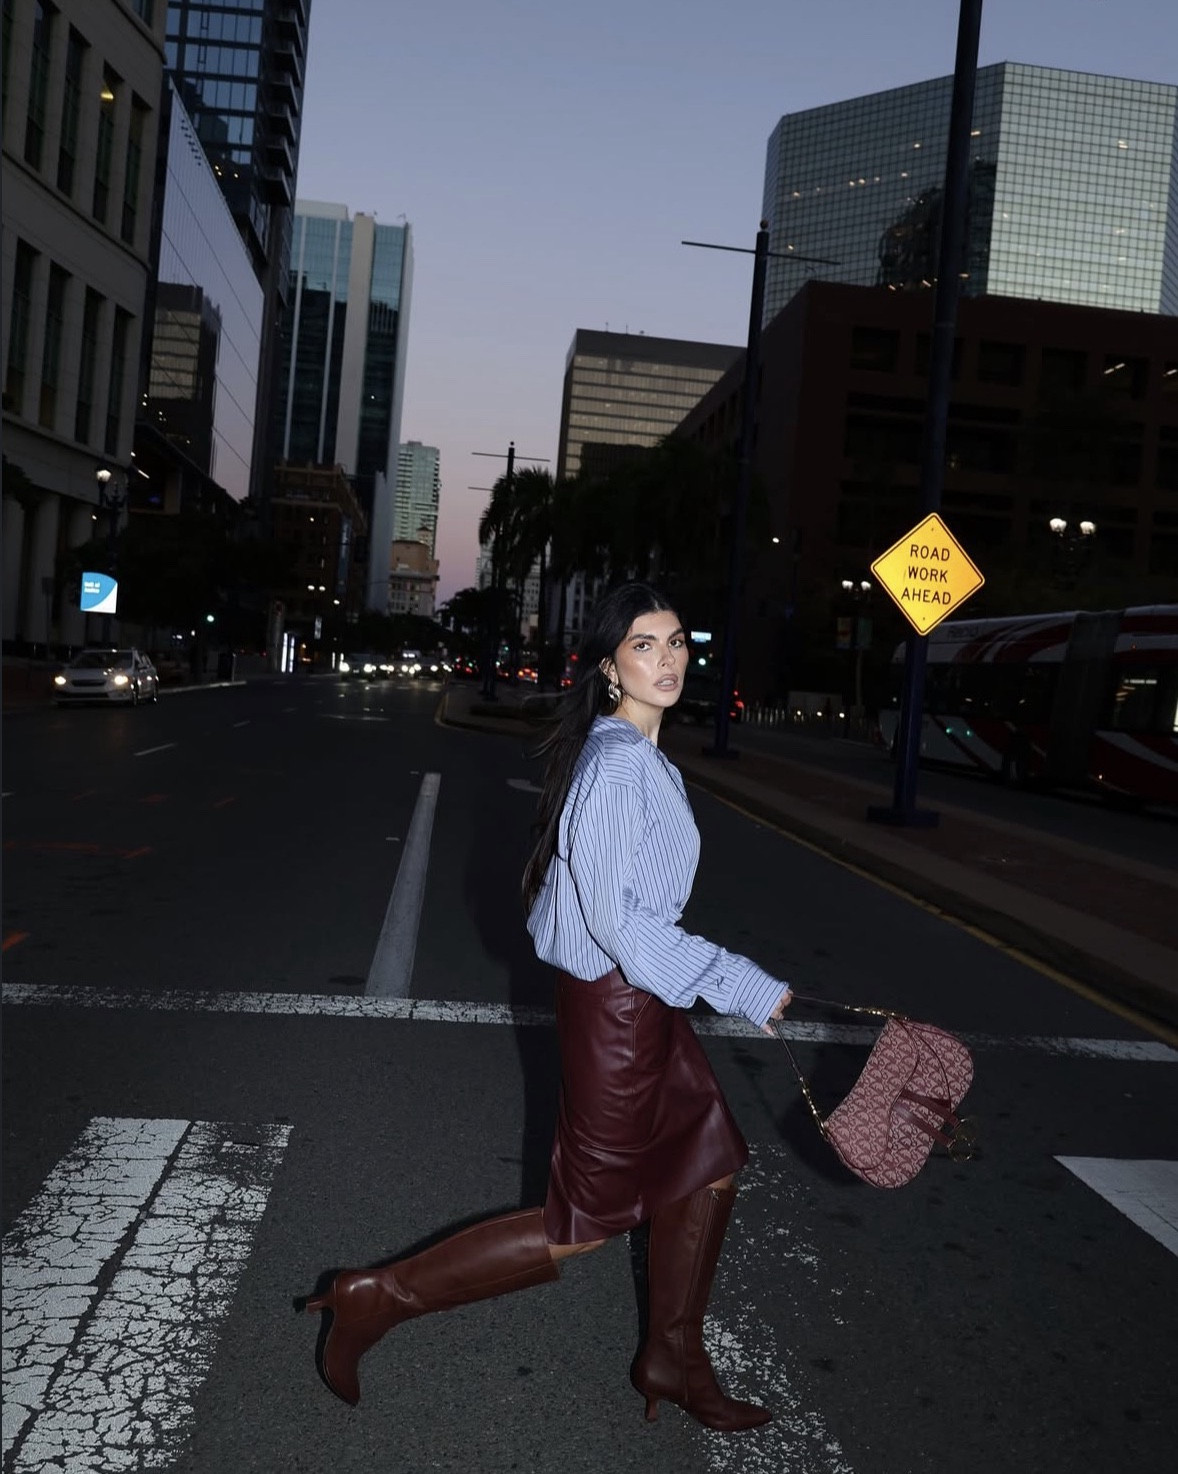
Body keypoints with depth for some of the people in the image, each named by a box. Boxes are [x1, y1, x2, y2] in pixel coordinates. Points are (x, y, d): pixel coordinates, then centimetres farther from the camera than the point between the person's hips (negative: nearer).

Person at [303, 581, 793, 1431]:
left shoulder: (633, 754, 8)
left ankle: (672, 1359, 36)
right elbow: (618, 920, -27)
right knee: (583, 1225, 3)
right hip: (619, 1008, -10)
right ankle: (379, 1298, 14)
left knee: (709, 1160, 19)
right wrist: (740, 986, -21)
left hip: (641, 1003, 10)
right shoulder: (621, 763, -24)